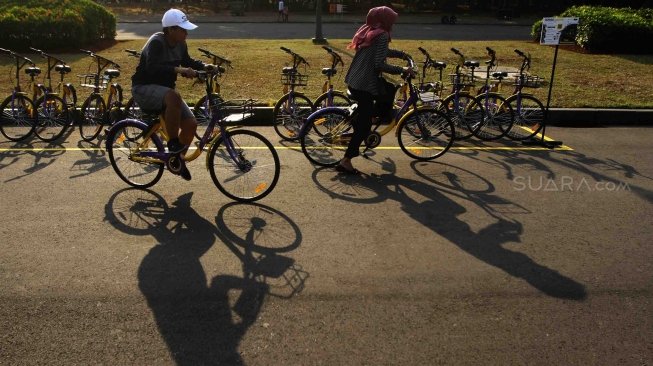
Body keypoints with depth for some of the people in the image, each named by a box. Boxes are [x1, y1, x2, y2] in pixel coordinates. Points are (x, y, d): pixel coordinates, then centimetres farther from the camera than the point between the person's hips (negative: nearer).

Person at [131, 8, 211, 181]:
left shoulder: (180, 45, 2)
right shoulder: (156, 42, -21)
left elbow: (188, 62, 20)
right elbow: (152, 68, -35)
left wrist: (205, 66, 1)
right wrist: (179, 70, -45)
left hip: (164, 90, 7)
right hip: (144, 89, -7)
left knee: (191, 124, -10)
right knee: (174, 97, -40)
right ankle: (172, 144, -23)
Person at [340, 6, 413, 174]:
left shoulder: (367, 32, 14)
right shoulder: (382, 35, -12)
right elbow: (379, 64, -20)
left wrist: (403, 55, 30)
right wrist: (401, 70, -12)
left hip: (354, 81, 9)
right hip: (365, 85, -9)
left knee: (389, 89, 26)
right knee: (364, 124, -3)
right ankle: (346, 161, -1)